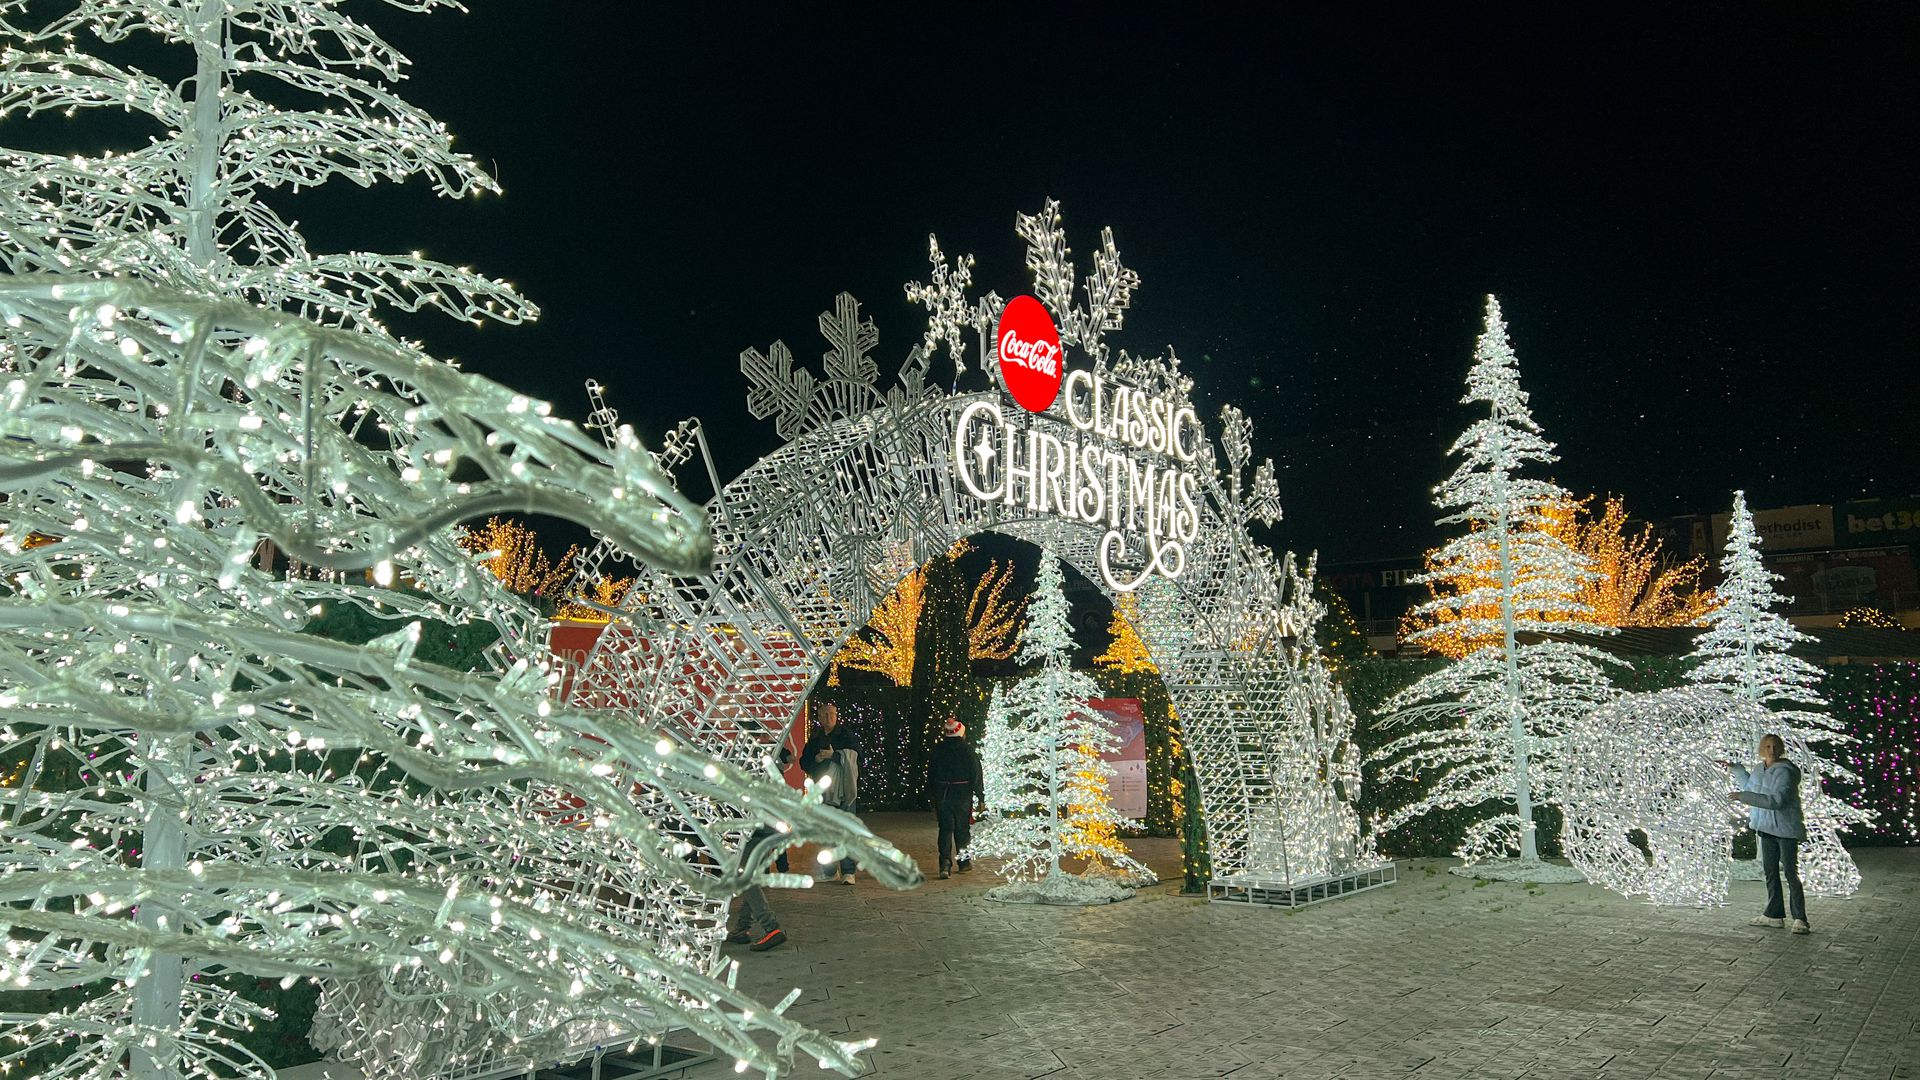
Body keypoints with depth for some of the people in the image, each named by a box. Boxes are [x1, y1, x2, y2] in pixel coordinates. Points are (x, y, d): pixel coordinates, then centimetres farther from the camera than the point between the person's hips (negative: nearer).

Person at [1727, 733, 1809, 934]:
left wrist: (1744, 797, -27)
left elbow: (1777, 800, -27)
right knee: (1770, 872, 14)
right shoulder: (1760, 769, 9)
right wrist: (1735, 767, 33)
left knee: (1790, 873, -10)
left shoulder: (1785, 771, -17)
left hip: (1786, 828, -9)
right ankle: (1774, 915, 23)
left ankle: (1800, 919, -8)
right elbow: (1750, 786, 31)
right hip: (1767, 827, 9)